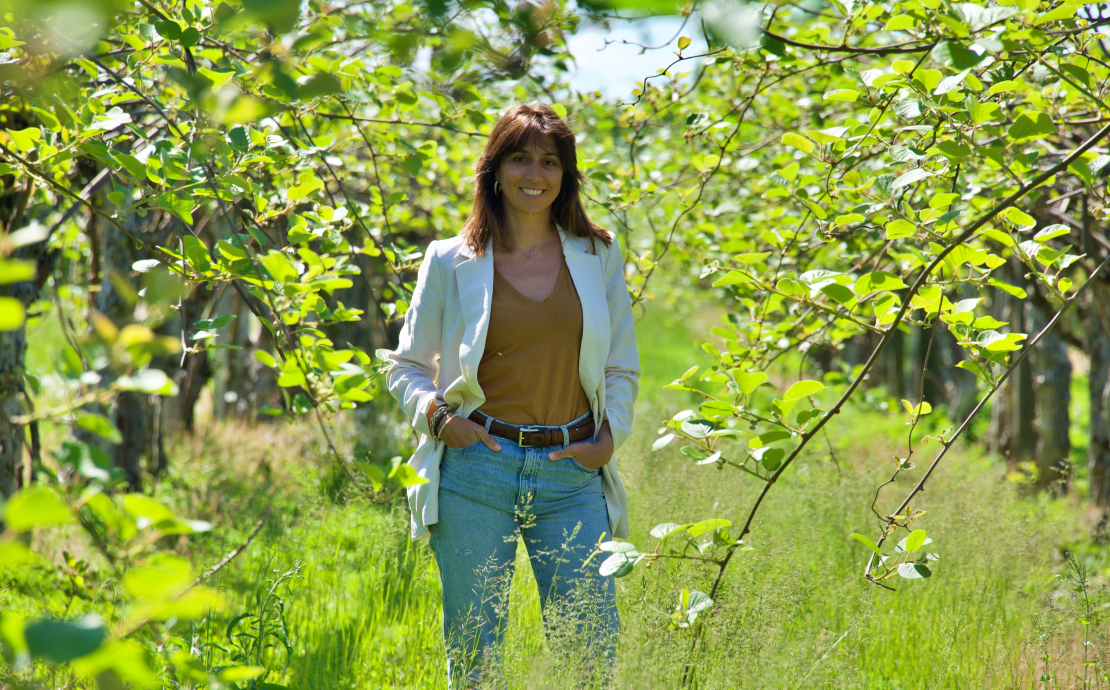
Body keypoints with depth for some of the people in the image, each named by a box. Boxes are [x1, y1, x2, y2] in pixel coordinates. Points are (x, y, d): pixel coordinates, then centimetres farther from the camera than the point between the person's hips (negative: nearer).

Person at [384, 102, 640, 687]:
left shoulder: (599, 256, 10)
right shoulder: (452, 262, 4)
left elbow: (622, 367, 17)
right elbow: (406, 365, 13)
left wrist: (610, 435, 1)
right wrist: (434, 415, -6)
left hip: (572, 474, 1)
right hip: (477, 469, -1)